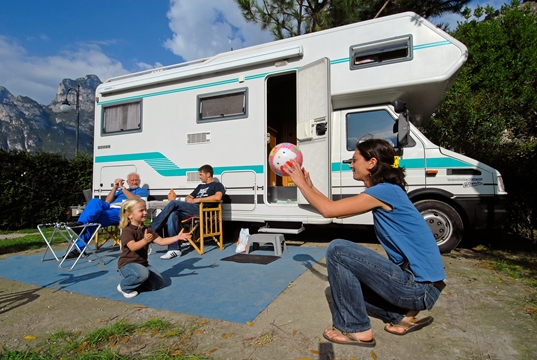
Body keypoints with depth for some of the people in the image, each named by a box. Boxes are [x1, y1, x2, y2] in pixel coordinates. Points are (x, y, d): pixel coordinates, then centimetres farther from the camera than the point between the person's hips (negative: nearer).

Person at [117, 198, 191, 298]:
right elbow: (132, 247, -34)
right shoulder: (127, 231, -17)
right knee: (143, 273, -37)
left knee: (159, 283, -2)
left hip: (143, 263, 7)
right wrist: (145, 241, -54)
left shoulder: (147, 230, 5)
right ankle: (125, 286, -8)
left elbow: (161, 241, -1)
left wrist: (177, 237, -11)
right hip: (127, 264, -7)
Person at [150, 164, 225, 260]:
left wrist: (198, 199, -10)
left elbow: (218, 197, -13)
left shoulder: (217, 185, 10)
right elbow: (188, 197, 35)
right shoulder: (200, 186, 35)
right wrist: (188, 199, 8)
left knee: (173, 203, -20)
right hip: (191, 210, 7)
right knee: (173, 215, -24)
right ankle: (174, 249, -24)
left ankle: (151, 230, -14)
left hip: (201, 210, -7)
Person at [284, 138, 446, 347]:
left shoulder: (384, 191, -20)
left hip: (420, 287, -10)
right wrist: (310, 186, 11)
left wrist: (301, 183, -8)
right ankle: (404, 315, 15)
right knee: (347, 279, 20)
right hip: (416, 281, 10)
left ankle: (355, 329, -2)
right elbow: (338, 209, 14)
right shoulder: (383, 192, 9)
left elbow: (328, 210, -22)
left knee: (337, 250, -17)